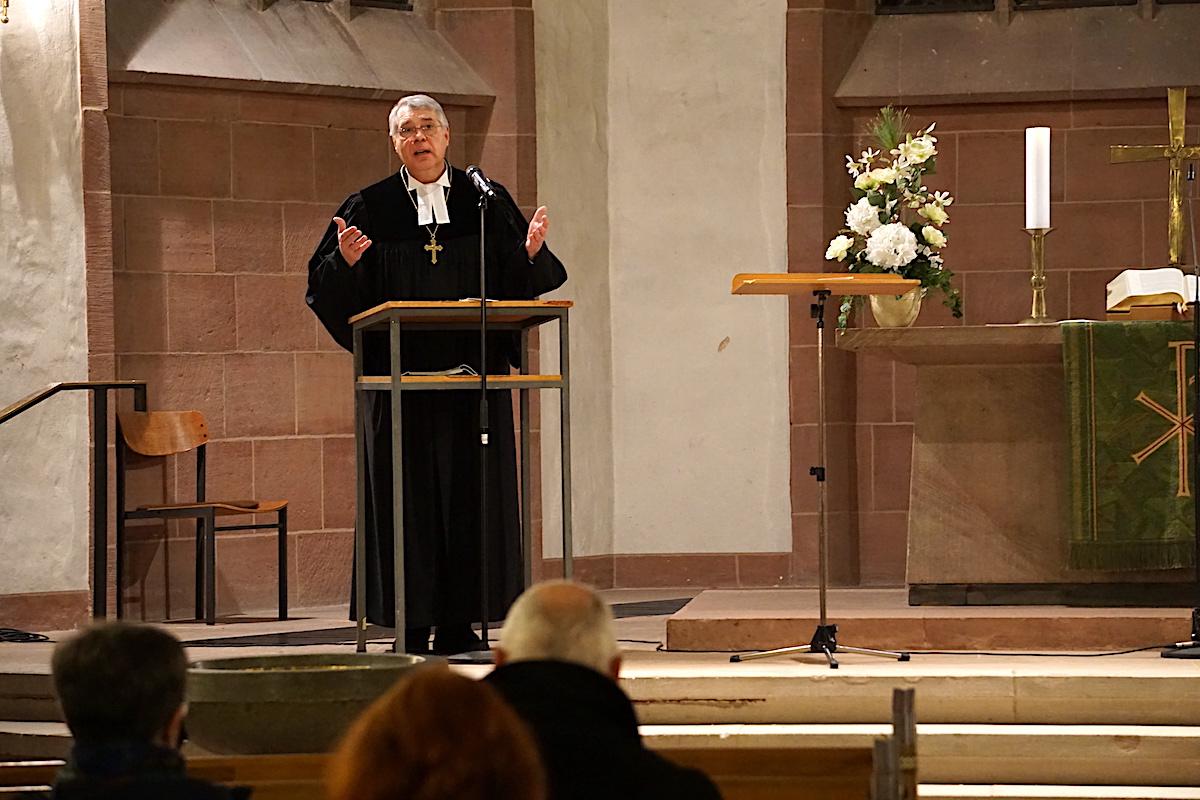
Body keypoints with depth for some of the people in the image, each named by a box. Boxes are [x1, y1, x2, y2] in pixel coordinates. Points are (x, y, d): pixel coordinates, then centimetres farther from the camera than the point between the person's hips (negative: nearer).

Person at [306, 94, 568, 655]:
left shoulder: (486, 203, 9)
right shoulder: (370, 209, 6)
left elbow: (519, 283, 7)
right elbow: (328, 291, 2)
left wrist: (529, 252, -13)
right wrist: (345, 262, -18)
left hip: (471, 374, 1)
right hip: (399, 374, -1)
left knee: (470, 495, 0)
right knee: (408, 497, -2)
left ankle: (460, 624, 5)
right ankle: (412, 628, 1)